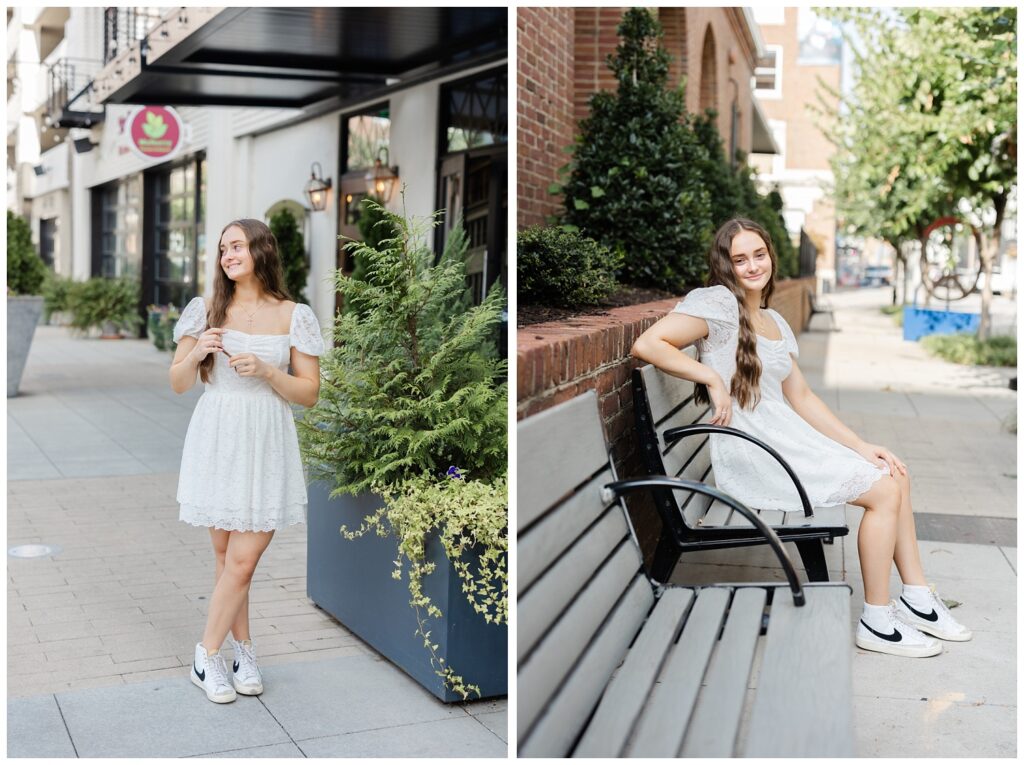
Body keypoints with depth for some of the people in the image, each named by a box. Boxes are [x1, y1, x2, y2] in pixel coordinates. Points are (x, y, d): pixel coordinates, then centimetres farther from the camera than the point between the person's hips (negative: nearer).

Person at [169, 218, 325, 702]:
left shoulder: (292, 316, 1)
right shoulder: (208, 311, 4)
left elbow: (309, 393, 2)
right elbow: (178, 385, 8)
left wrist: (266, 371, -14)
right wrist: (195, 353, -12)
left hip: (265, 445, -1)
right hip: (216, 440, 1)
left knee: (242, 561, -3)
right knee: (226, 556, 7)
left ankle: (209, 655, 12)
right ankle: (243, 650, 21)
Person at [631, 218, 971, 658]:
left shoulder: (775, 322, 16)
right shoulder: (718, 302, -9)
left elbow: (802, 399, 13)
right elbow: (646, 345, -22)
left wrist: (861, 447, 6)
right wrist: (712, 378, -22)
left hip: (789, 440, 9)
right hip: (749, 456, -8)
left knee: (896, 475, 7)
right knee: (884, 491, -11)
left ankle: (918, 600, 17)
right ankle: (877, 624, -1)